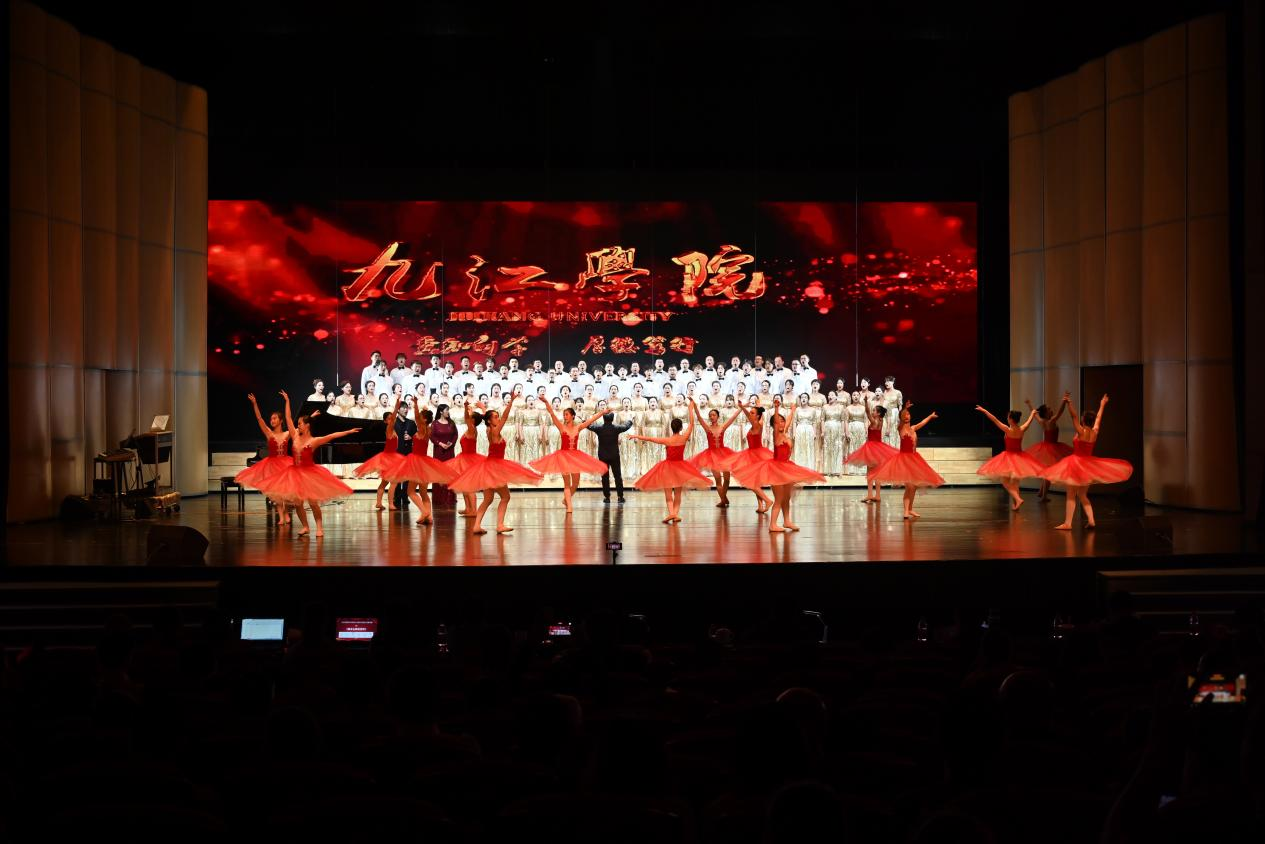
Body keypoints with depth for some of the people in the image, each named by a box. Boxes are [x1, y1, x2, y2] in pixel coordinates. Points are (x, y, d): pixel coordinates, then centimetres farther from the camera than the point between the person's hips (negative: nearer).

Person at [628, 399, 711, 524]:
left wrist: (636, 436, 5)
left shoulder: (667, 440, -13)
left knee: (668, 494, 1)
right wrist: (691, 409, 11)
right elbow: (691, 423, 1)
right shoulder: (684, 438, -10)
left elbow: (649, 438, -6)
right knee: (678, 494, 12)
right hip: (681, 467, 2)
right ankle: (675, 513, -3)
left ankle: (671, 513, -21)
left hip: (668, 467, -2)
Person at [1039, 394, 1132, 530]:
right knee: (1082, 495, 16)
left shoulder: (1081, 432, -14)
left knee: (1071, 495, -4)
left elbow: (1074, 416, -24)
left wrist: (1069, 403, -30)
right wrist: (1102, 405, 32)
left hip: (1077, 464, -6)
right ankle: (1091, 520, 4)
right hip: (1089, 465, 6)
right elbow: (1098, 418, 18)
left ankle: (1067, 523, -7)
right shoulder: (1095, 432, 2)